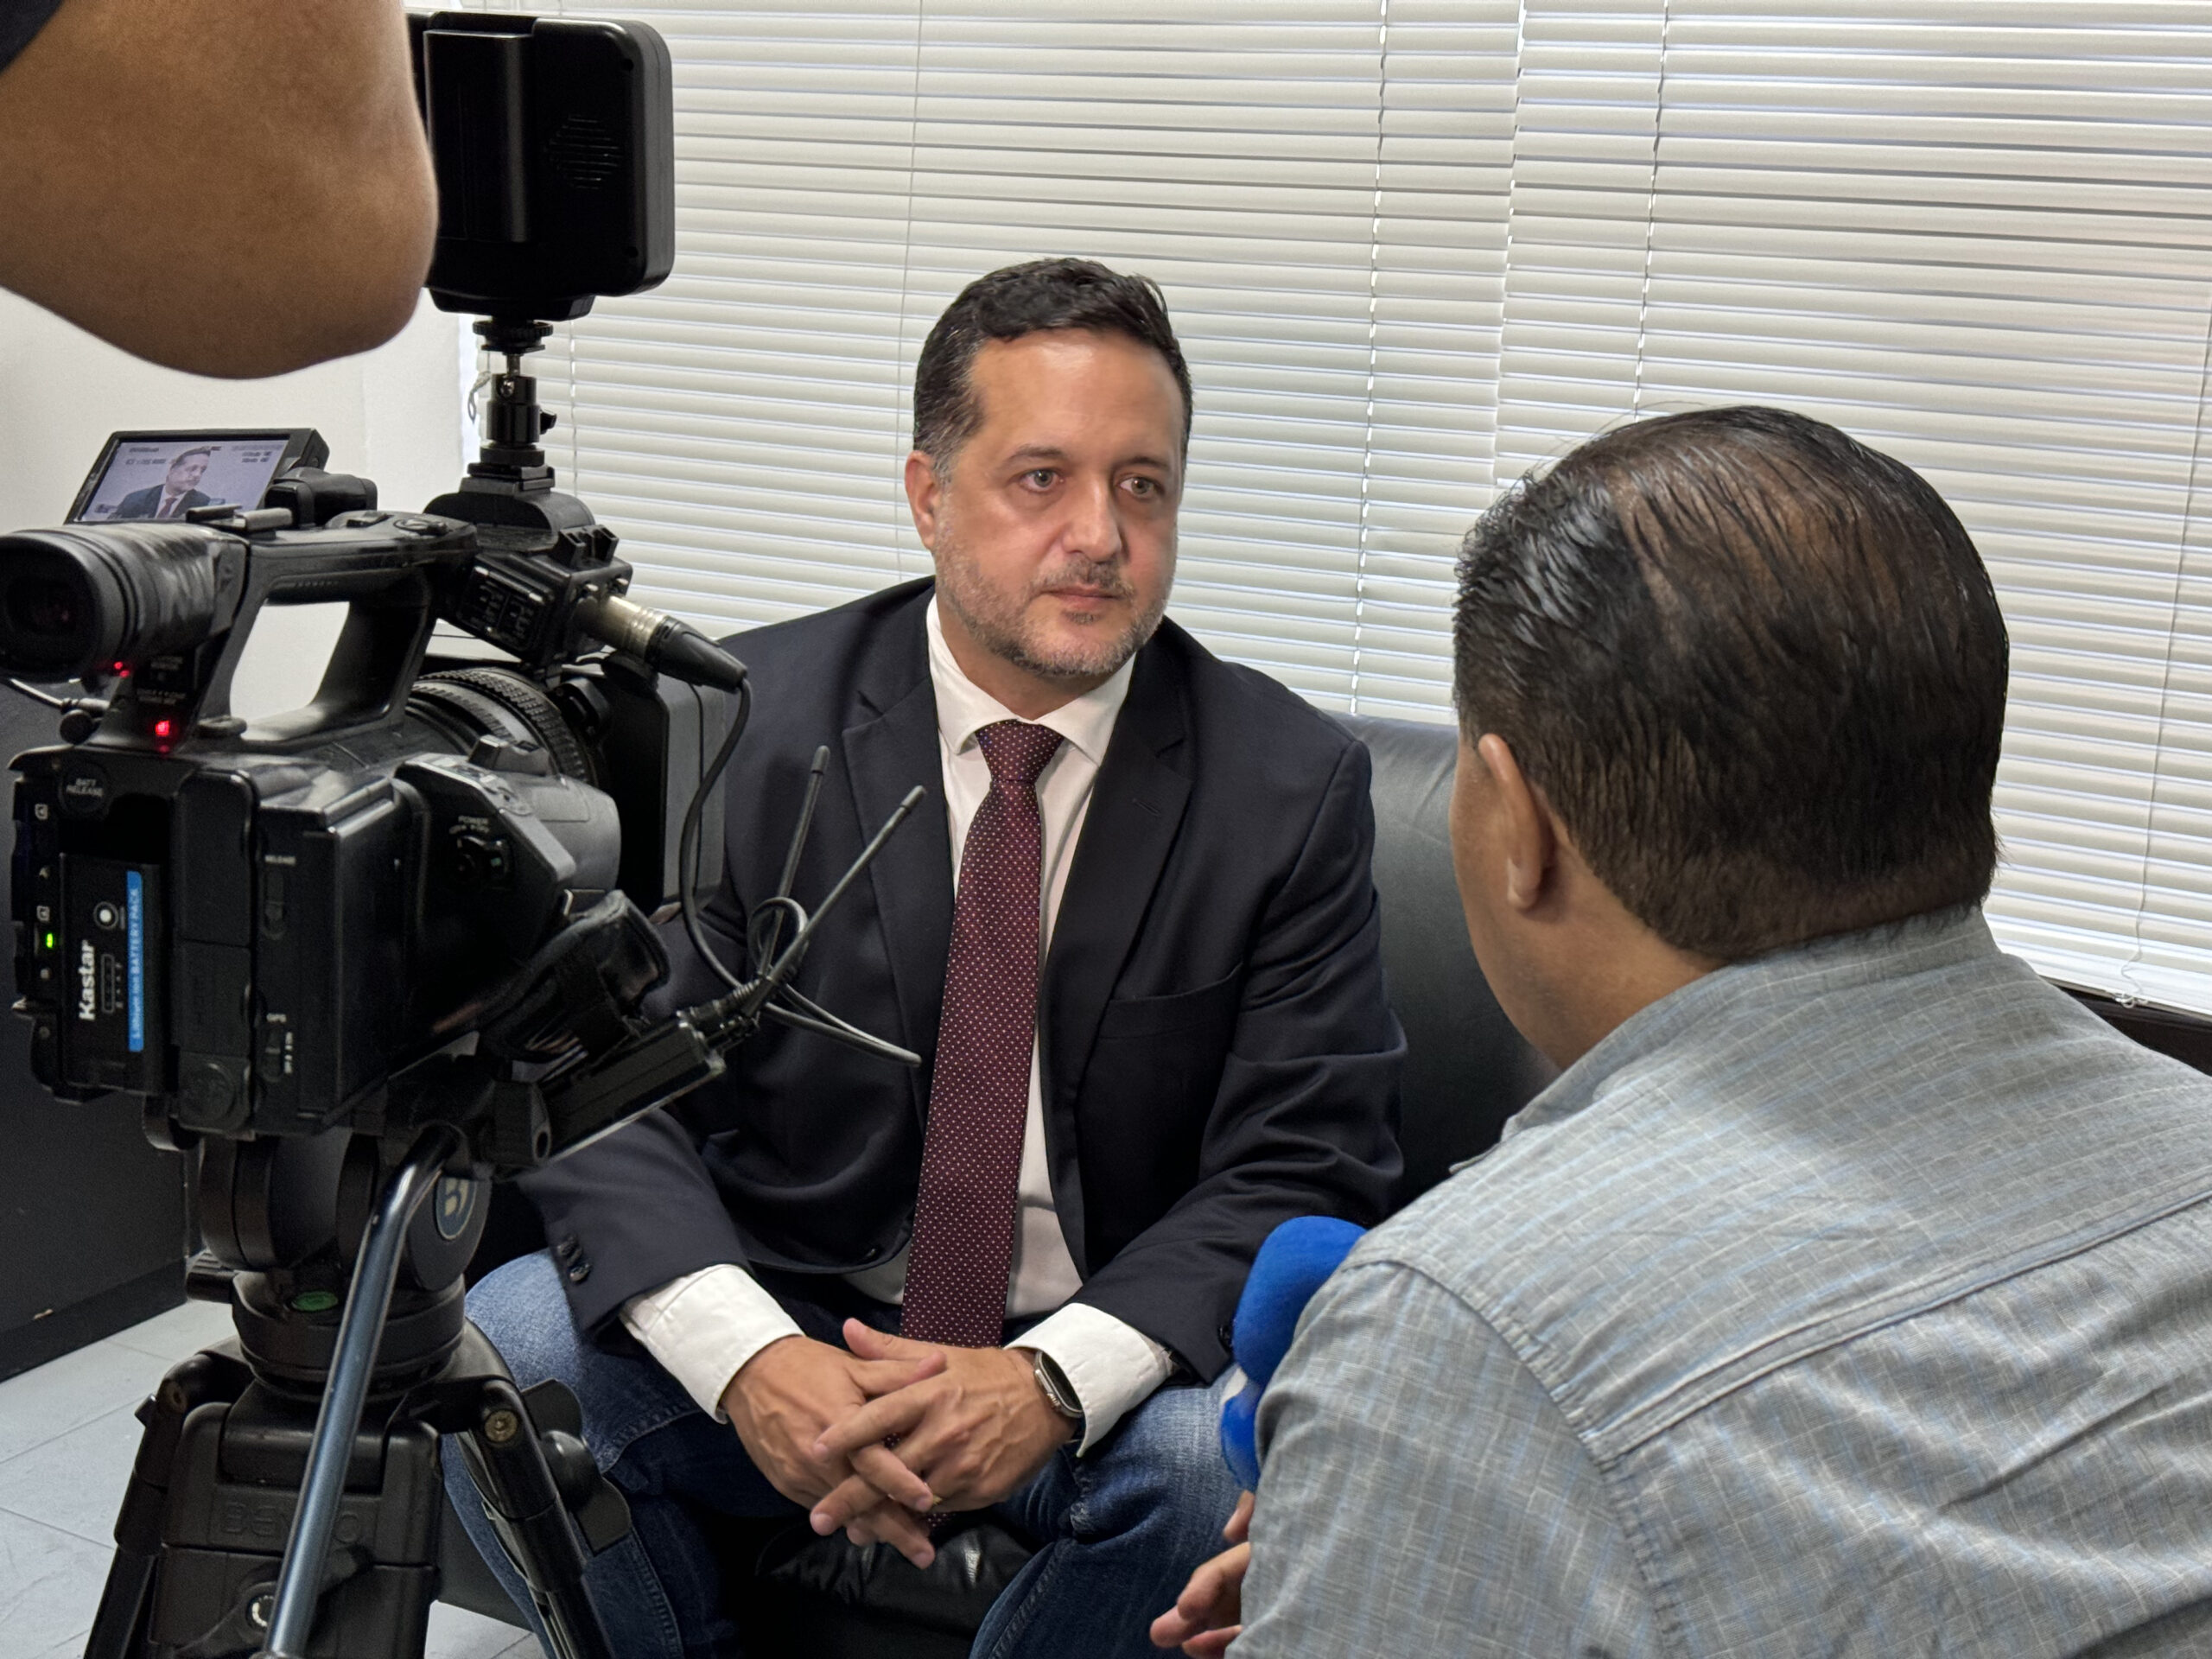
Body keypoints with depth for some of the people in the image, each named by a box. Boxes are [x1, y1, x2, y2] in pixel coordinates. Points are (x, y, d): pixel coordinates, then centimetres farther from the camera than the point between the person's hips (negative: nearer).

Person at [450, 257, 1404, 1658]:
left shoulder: (1293, 785, -5)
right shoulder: (744, 721, -5)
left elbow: (1303, 1167, -8)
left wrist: (1053, 1380, -25)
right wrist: (750, 1358, -27)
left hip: (1106, 1355, 0)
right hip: (777, 1320, 1)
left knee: (1225, 1456, -32)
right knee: (503, 1354, -25)